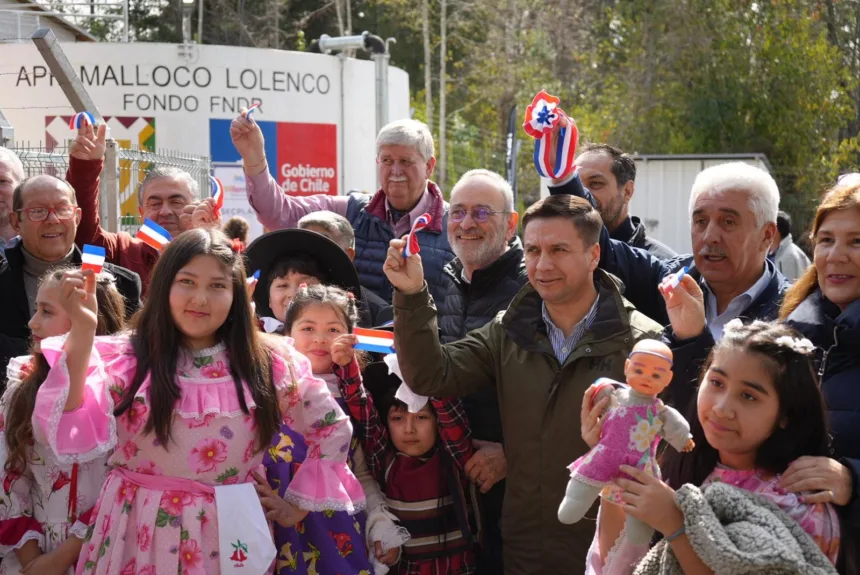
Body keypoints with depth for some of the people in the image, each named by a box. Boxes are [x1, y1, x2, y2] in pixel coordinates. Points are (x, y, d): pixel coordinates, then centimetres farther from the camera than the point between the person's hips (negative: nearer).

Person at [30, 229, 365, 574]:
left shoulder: (267, 364, -2)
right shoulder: (126, 359, -8)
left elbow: (332, 429, 9)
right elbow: (69, 436, -24)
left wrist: (298, 506, 5)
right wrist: (82, 330, -31)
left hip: (229, 538, 2)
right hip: (140, 535, -2)